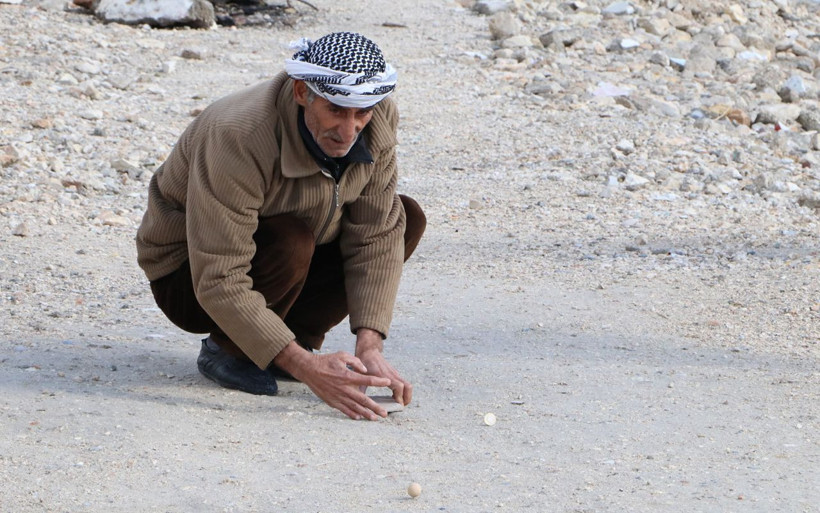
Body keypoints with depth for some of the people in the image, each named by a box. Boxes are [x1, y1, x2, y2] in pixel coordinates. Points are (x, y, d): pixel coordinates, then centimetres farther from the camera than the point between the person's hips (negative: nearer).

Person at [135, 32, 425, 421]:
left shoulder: (379, 121, -18)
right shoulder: (238, 139, -37)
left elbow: (376, 239, -15)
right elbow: (219, 284, -38)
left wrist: (369, 347, -29)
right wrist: (307, 368, -46)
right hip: (189, 277, -6)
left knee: (407, 219, -10)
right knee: (291, 243, -37)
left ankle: (297, 334, -3)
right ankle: (226, 349, -10)